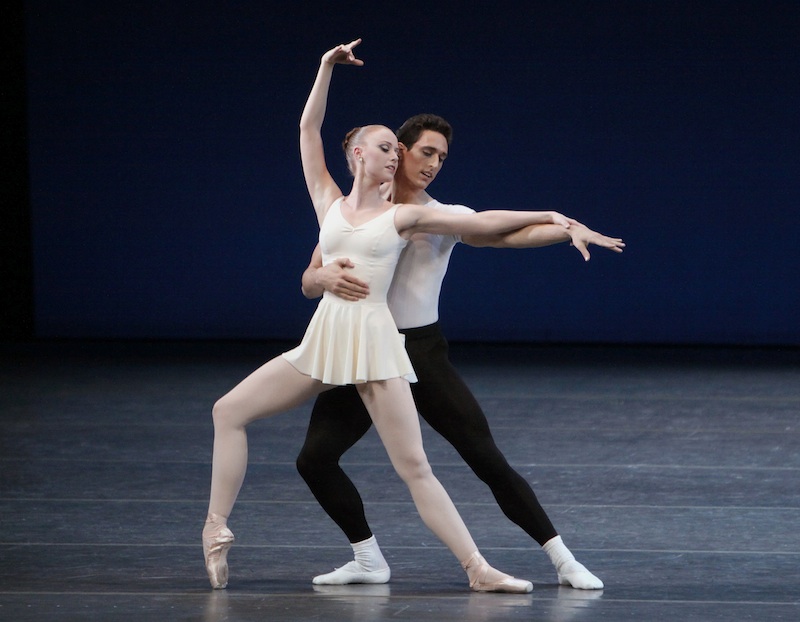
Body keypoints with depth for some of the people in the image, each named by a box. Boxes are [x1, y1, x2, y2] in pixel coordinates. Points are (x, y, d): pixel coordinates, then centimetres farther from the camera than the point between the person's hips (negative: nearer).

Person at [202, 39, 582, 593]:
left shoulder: (404, 216, 6)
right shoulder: (330, 203, 12)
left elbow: (483, 222, 5)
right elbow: (309, 129, 12)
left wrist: (546, 216, -2)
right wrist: (327, 67, 9)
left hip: (375, 344, -3)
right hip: (323, 340, 3)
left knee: (415, 468, -6)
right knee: (230, 411, -1)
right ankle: (217, 528, 4)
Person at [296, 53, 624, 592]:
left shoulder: (444, 218, 1)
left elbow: (511, 233, -14)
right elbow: (308, 282, -2)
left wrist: (569, 228, -31)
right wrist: (328, 276, -26)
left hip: (422, 351, -1)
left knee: (488, 459, -7)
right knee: (315, 456, -11)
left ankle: (564, 561, -1)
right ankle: (369, 560, 6)